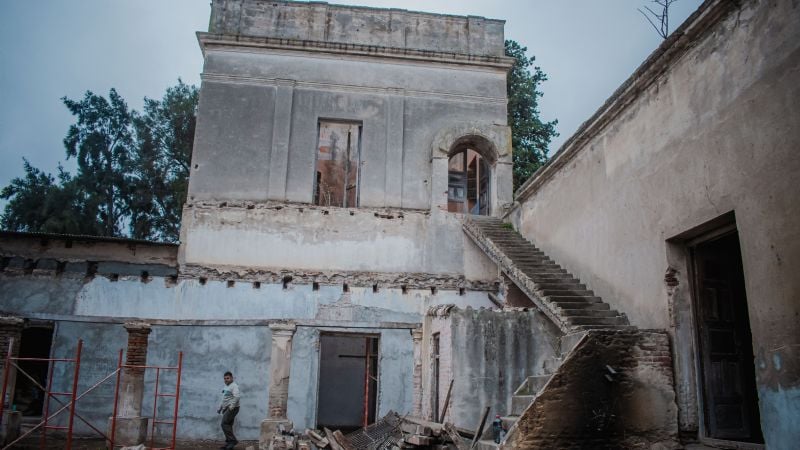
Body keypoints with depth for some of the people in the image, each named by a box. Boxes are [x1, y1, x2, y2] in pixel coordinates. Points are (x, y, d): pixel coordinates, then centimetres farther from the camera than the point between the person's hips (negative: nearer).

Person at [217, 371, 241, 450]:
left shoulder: (234, 386, -11)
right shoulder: (225, 386, 19)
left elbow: (237, 396, -25)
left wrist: (232, 405, -33)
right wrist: (220, 407, 25)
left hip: (232, 408, -9)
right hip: (226, 408, 9)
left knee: (224, 424, -15)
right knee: (227, 425, 8)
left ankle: (232, 440, -12)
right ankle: (229, 443, 12)